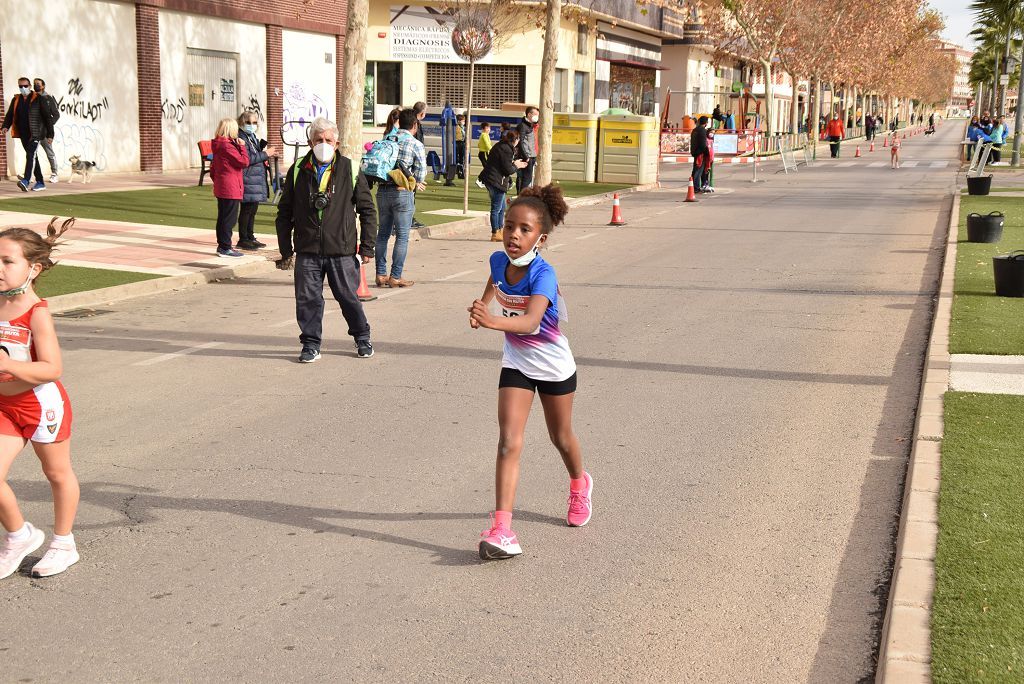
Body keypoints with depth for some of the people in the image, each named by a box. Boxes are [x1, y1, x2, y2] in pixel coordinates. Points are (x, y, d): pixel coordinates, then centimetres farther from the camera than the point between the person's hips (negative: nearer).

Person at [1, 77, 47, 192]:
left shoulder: (38, 99, -3)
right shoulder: (15, 100, 12)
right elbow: (10, 115, 9)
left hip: (35, 133, -6)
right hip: (23, 134, 6)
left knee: (30, 155, -18)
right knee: (32, 157, 10)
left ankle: (26, 181, -29)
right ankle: (40, 182, 17)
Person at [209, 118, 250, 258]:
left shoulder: (218, 145, 13)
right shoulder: (228, 146, -17)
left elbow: (213, 168, 20)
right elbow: (244, 162, -17)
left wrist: (216, 180, 27)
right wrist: (242, 146, -8)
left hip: (220, 188, 10)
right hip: (231, 189, -10)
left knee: (222, 217, 15)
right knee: (230, 218, -6)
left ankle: (222, 245, 21)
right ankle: (225, 248, -5)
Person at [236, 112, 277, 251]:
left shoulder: (254, 138, 19)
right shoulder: (241, 139, -11)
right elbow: (247, 159, -21)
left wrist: (267, 153, 8)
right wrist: (265, 154, -15)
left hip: (257, 179, 9)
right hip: (247, 180, -9)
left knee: (253, 209, 13)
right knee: (246, 210, -6)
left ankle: (250, 237, 20)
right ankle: (243, 240, -1)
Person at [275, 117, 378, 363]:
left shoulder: (350, 170, 1)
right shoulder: (298, 171, 4)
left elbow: (367, 210, 5)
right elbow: (284, 212, 9)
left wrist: (367, 246, 2)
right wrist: (286, 249, 6)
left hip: (342, 250, -1)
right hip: (307, 251, 1)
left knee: (348, 297, 7)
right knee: (308, 299, 2)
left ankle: (362, 338, 28)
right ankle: (311, 345, 16)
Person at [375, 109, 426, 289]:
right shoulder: (415, 144, -5)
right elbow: (421, 170, -9)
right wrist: (416, 183, 12)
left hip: (383, 190, 5)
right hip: (402, 192, -5)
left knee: (383, 233, 13)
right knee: (402, 235, 1)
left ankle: (380, 274, 15)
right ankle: (395, 277, 0)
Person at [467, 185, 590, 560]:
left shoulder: (543, 274, -30)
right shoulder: (498, 260, -12)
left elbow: (530, 320, -48)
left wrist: (494, 321, -65)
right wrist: (483, 304, 1)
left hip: (553, 364, -3)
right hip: (516, 363, 3)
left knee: (561, 437, 18)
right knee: (509, 441, -11)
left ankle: (579, 486, 51)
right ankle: (502, 528, -16)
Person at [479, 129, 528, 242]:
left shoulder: (500, 146, 13)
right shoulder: (507, 150, -17)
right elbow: (508, 170, -16)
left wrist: (514, 164, 18)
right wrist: (516, 166, 2)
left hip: (491, 180, 10)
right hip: (496, 182, -10)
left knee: (502, 208, 18)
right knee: (496, 208, -3)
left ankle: (500, 231, 24)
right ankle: (495, 234, 2)